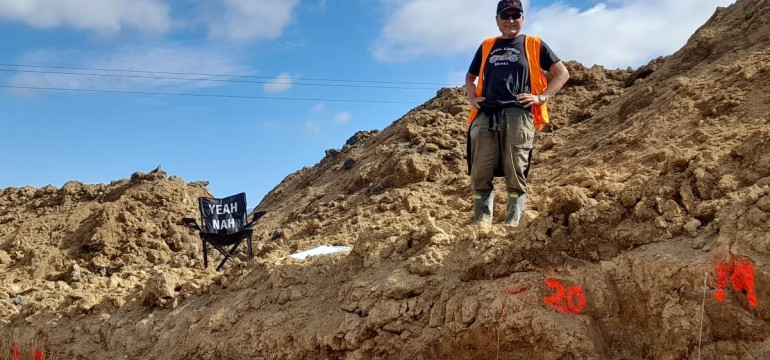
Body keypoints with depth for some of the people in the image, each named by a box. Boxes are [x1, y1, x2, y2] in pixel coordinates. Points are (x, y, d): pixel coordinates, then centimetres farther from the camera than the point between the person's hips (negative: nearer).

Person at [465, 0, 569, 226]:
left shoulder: (533, 45, 16)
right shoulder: (487, 46, 25)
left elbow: (562, 73, 14)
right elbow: (470, 77, 35)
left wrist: (542, 97, 0)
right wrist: (472, 98, 15)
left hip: (518, 114, -3)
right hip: (485, 116, 3)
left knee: (515, 173, -9)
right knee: (480, 173, -6)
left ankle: (512, 225, -8)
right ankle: (481, 222, -3)